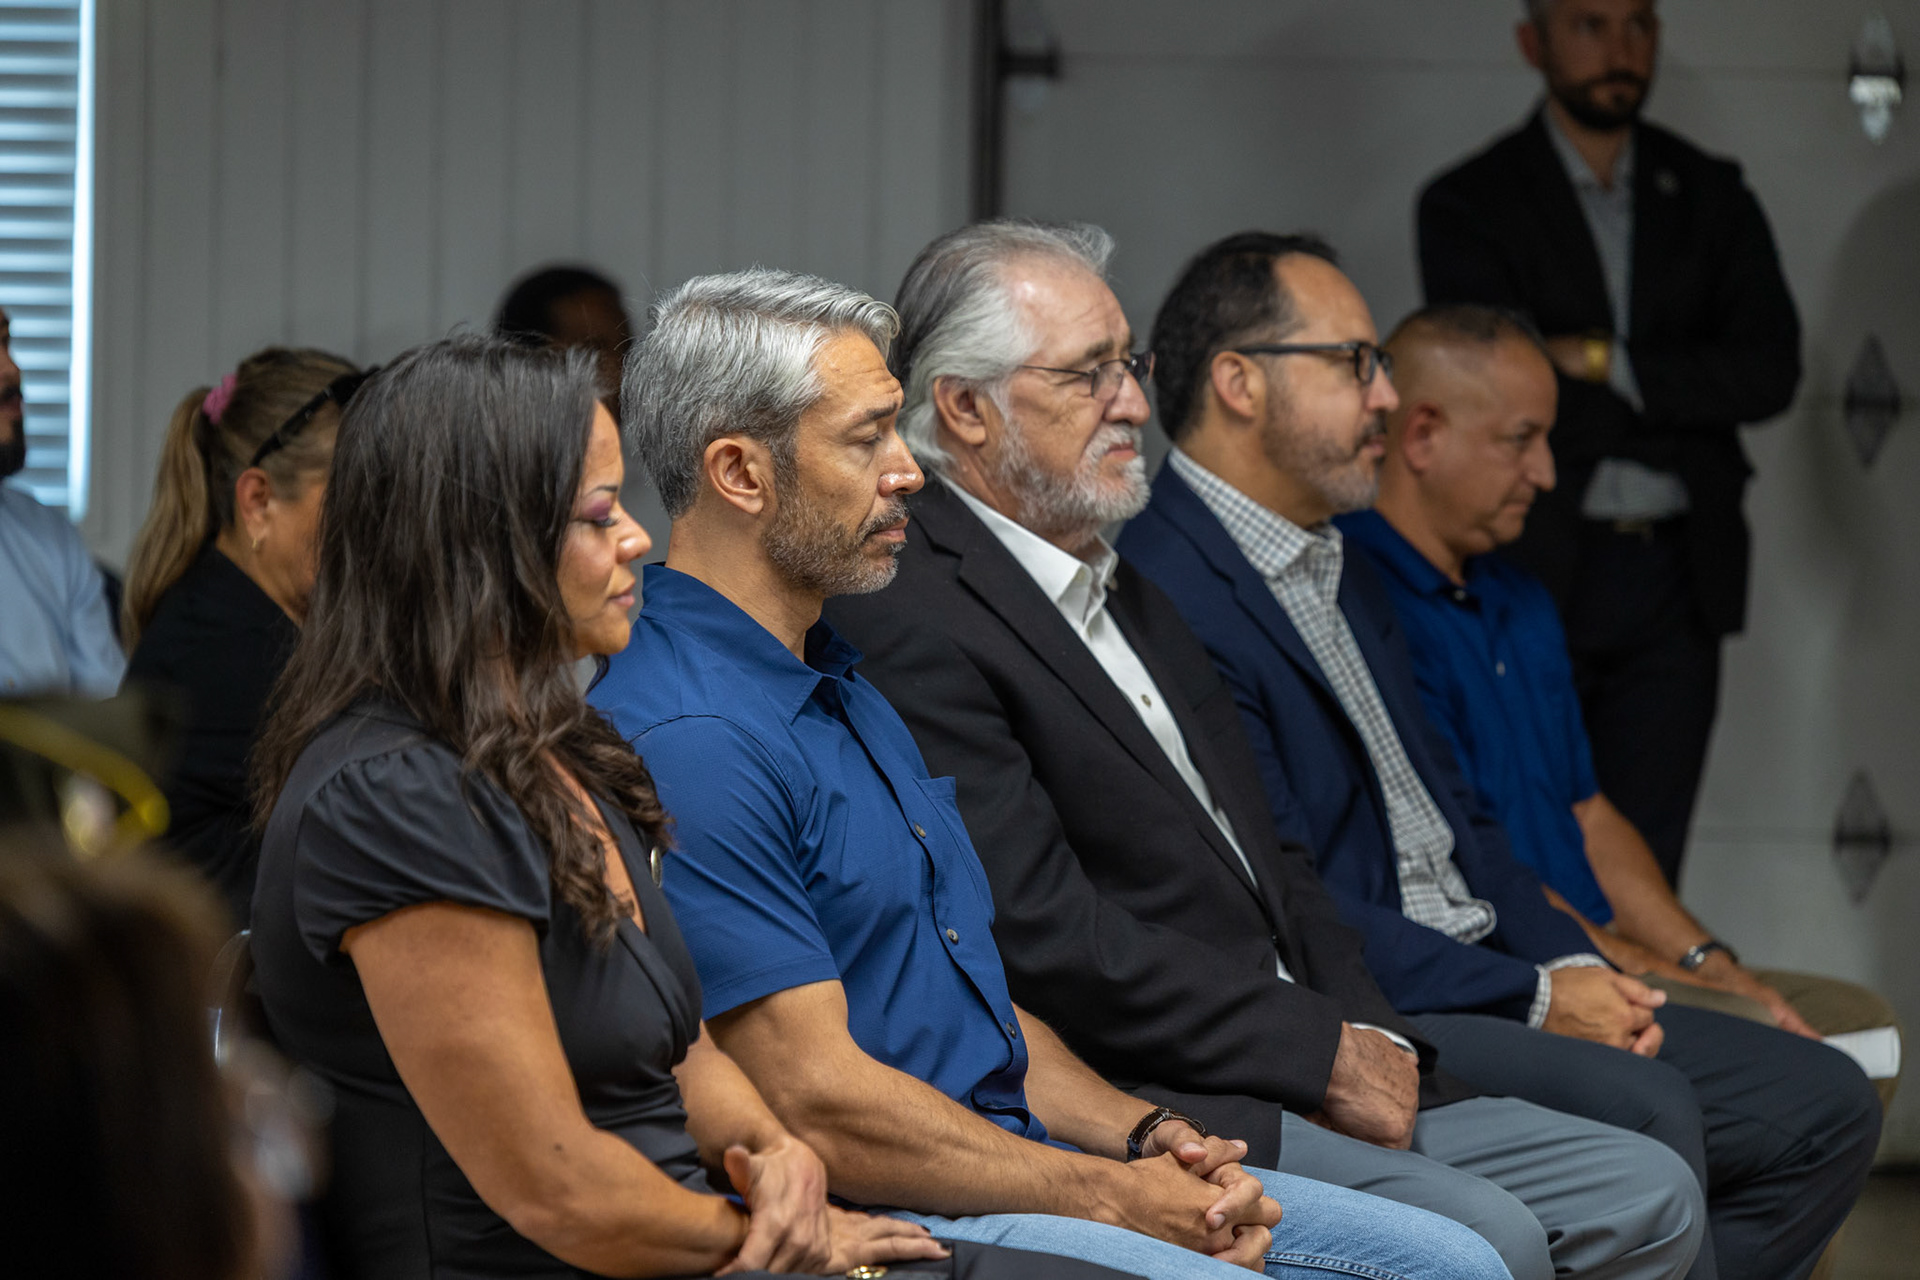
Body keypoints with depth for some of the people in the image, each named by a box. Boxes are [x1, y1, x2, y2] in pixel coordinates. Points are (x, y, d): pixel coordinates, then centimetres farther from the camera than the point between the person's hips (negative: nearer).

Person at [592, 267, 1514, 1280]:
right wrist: (1113, 1197, -12)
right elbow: (820, 1102, -20)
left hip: (1018, 1158, 10)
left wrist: (1147, 1136, 3)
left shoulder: (840, 686, 18)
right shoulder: (687, 741, -16)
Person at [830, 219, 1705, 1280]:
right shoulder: (909, 623, -12)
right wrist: (1327, 1053, -14)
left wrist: (1369, 1039, 2)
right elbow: (1044, 934, -19)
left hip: (1309, 1088, 10)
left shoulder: (1124, 590, 21)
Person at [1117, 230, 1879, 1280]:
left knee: (1825, 1105, 2)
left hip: (1483, 983, 10)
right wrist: (1533, 998, -15)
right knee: (1643, 1110, -32)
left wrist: (1575, 968, 3)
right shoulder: (1162, 593, -13)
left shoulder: (1346, 575, 21)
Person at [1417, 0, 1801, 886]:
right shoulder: (1471, 205, -1)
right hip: (1534, 574, -3)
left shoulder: (1711, 198, 11)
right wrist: (1688, 405, -7)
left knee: (1642, 869, 4)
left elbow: (1771, 372, -2)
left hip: (1678, 575, 4)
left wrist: (1607, 364, -11)